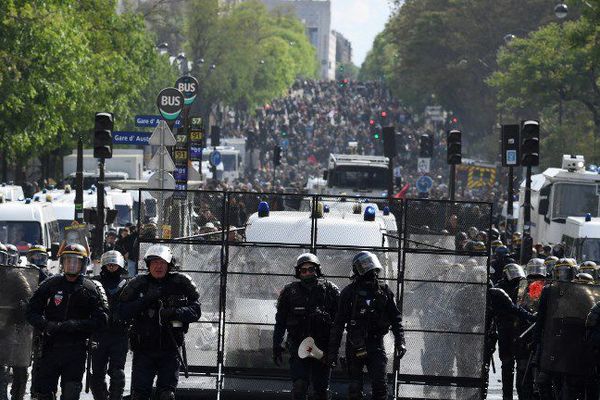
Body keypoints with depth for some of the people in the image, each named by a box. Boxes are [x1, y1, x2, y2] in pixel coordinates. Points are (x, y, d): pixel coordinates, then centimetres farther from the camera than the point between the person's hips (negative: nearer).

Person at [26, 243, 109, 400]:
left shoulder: (91, 289, 3)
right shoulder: (50, 284, 7)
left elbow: (101, 319, -5)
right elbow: (32, 311, 6)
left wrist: (75, 326, -18)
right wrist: (46, 326, -14)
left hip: (76, 350, -2)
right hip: (50, 347, 2)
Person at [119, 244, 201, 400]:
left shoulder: (181, 283, 3)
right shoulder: (138, 284, 4)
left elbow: (195, 311, -1)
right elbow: (123, 312, -3)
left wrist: (174, 313, -19)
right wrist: (147, 300, -15)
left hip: (170, 349, 0)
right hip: (143, 350, 0)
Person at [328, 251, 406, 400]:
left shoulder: (384, 291, 6)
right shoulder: (349, 292, 0)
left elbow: (395, 319, 10)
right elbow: (338, 324, 2)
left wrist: (400, 342, -1)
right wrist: (332, 350, -1)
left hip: (376, 343, 1)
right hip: (355, 346, -1)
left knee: (380, 385, -10)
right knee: (355, 388, 2)